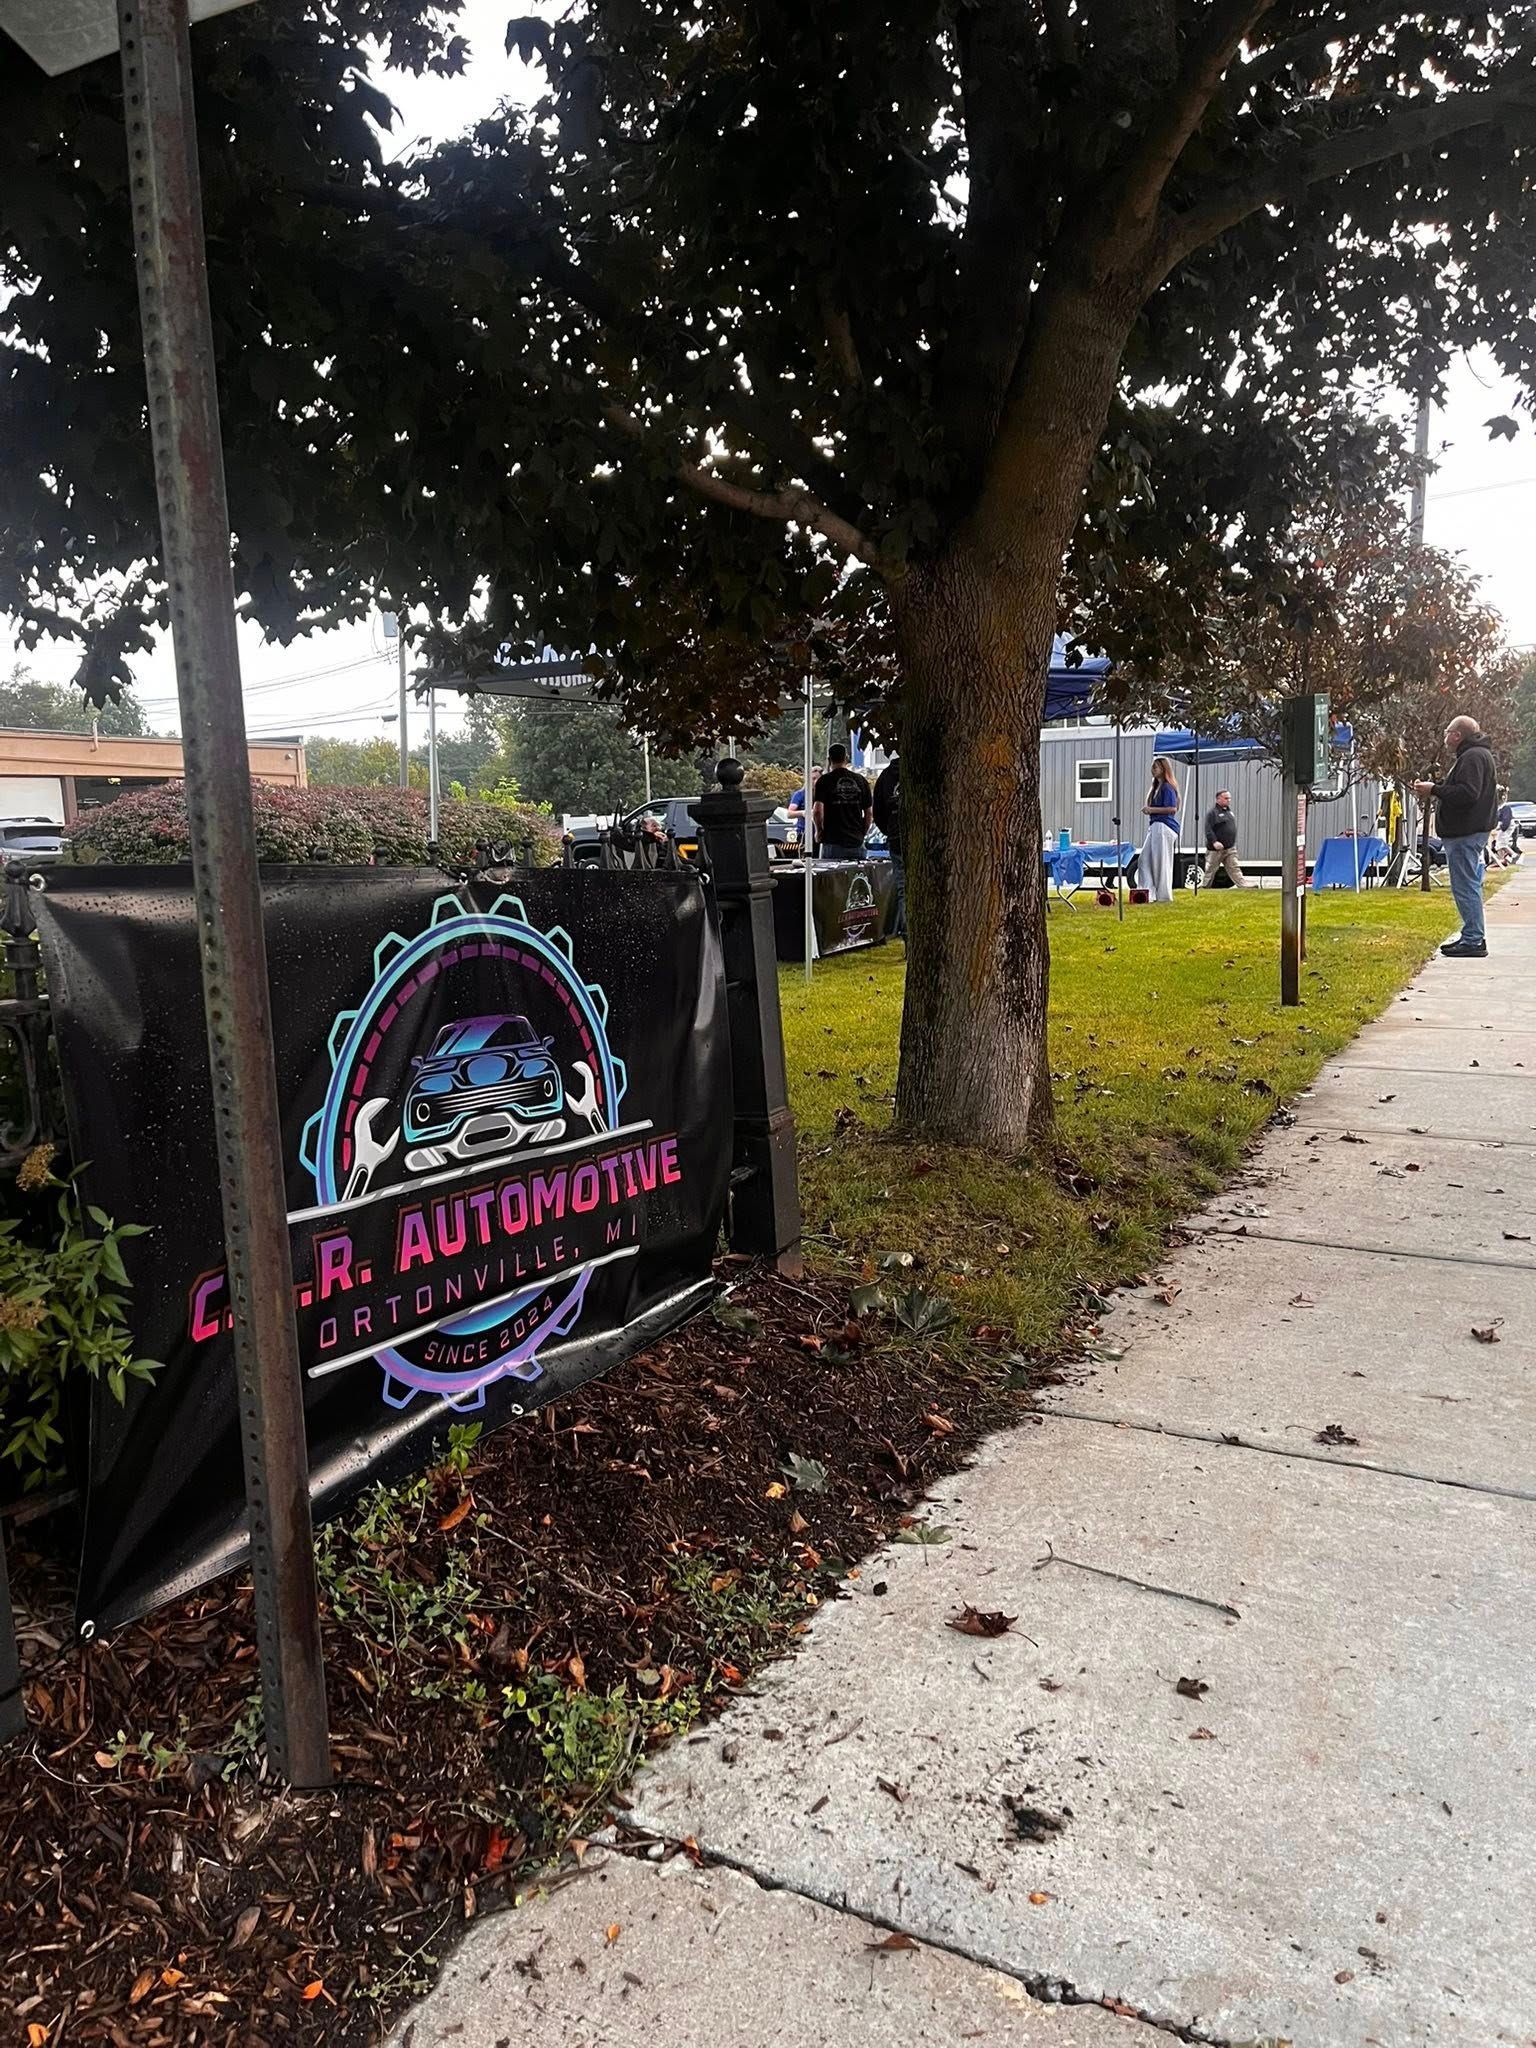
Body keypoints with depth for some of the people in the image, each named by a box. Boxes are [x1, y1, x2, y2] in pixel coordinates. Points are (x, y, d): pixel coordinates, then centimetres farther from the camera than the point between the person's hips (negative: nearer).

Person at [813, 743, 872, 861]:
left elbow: (817, 810, -16)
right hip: (856, 842, 4)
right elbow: (868, 812, 10)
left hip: (833, 843, -3)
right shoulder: (860, 780, 8)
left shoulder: (824, 780, -4)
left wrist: (819, 830, -1)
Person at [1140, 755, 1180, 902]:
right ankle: (1150, 893, 7)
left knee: (1162, 862, -4)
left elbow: (1172, 808, -19)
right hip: (1155, 827, 10)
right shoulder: (1156, 786, 17)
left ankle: (1164, 895, 2)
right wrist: (1149, 810, 6)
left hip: (1164, 827, -10)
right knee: (1145, 860, 5)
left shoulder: (1167, 787, -11)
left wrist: (1152, 810, -15)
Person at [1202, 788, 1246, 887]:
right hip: (1215, 849, -7)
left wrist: (1233, 843, 22)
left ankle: (1244, 887, -6)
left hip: (1230, 849, 7)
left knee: (1235, 869, 0)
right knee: (1210, 871, 3)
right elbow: (1208, 830, -18)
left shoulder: (1230, 811, 16)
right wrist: (1214, 841, -28)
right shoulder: (1212, 812, -10)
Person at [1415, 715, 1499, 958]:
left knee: (1465, 887, -9)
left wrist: (1434, 789, -18)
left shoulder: (1473, 757, -15)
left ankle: (1473, 940, -8)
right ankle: (1474, 937, 21)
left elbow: (1467, 793, -26)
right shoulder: (1479, 754, 20)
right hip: (1468, 831, 11)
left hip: (1465, 834, -11)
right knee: (1470, 886, 15)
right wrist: (1436, 787, 12)